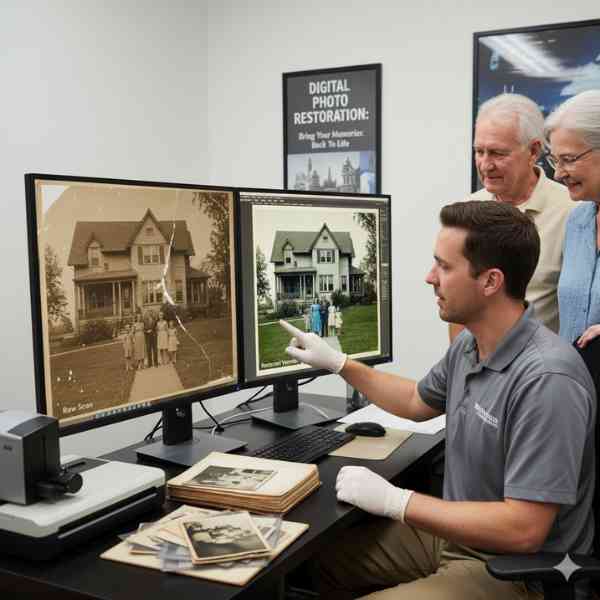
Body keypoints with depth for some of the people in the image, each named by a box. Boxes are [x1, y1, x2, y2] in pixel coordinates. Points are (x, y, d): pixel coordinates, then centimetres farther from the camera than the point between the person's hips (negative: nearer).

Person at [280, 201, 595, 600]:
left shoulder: (546, 379, -30)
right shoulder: (468, 345, 0)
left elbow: (523, 530, -30)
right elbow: (418, 402, 20)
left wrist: (394, 500, -26)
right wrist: (338, 363, 16)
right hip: (455, 533, 9)